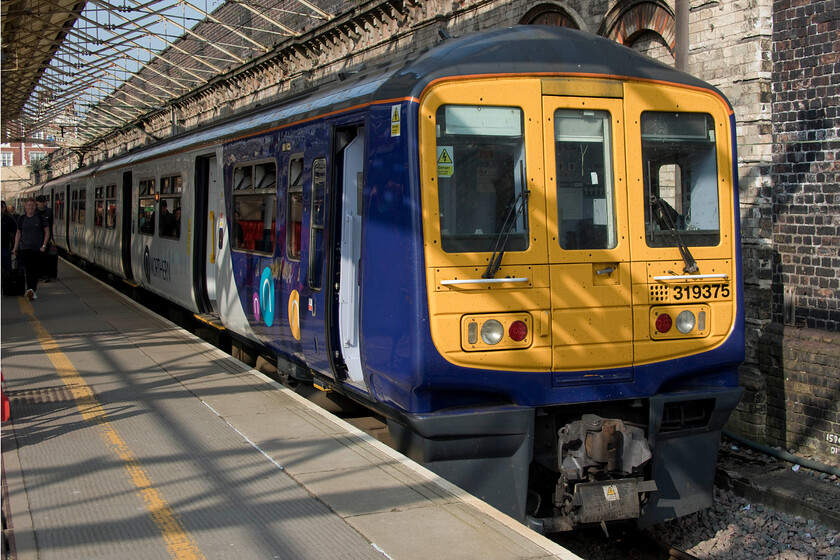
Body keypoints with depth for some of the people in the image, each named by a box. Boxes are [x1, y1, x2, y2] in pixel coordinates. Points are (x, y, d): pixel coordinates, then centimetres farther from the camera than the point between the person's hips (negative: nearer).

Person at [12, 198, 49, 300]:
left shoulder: (40, 217, 0)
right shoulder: (22, 218, 5)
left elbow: (47, 231, 3)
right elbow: (18, 233, 15)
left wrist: (44, 245, -6)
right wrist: (15, 247, 12)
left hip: (38, 249, 0)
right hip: (25, 248, 0)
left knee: (36, 271, 4)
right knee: (29, 270, -12)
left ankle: (33, 290, 17)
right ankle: (31, 291, -19)